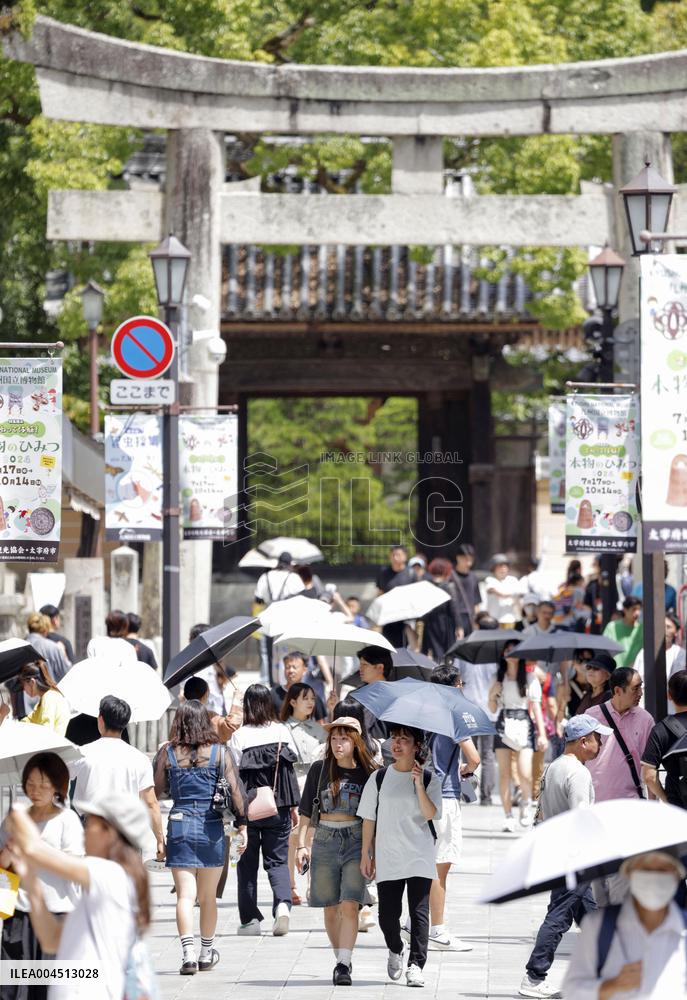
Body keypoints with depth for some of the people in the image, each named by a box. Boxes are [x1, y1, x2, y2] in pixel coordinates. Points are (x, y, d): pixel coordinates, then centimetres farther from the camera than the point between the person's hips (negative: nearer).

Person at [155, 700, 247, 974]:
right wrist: (242, 824, 0)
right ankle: (206, 953, 27)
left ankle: (188, 951, -22)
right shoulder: (219, 752, -1)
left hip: (179, 825, -1)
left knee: (185, 895, -4)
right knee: (208, 896, 15)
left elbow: (156, 791, -1)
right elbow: (235, 789, -4)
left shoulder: (166, 752, -1)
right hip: (212, 827, 1)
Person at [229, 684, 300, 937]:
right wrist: (294, 806, 13)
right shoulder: (282, 732, 0)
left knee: (247, 863, 10)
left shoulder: (239, 736, -8)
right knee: (278, 860, 8)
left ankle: (250, 919, 12)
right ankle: (282, 904, -17)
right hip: (278, 809, 2)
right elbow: (290, 771, 5)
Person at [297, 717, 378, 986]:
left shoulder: (366, 772, 2)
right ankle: (341, 960, 20)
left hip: (356, 842, -2)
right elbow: (306, 812, 8)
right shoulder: (319, 770, 6)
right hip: (325, 841, 2)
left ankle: (343, 966, -19)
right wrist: (301, 845, 0)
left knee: (350, 906, -14)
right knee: (331, 909, 7)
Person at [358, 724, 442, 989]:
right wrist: (366, 854, 5)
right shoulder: (379, 778, 6)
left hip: (419, 857, -1)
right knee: (388, 914, 0)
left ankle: (415, 964, -6)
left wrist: (419, 784, -20)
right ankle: (395, 951, 28)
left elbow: (430, 813, -10)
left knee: (419, 912, -8)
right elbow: (369, 818, 8)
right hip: (388, 856, 1)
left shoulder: (429, 779, 3)